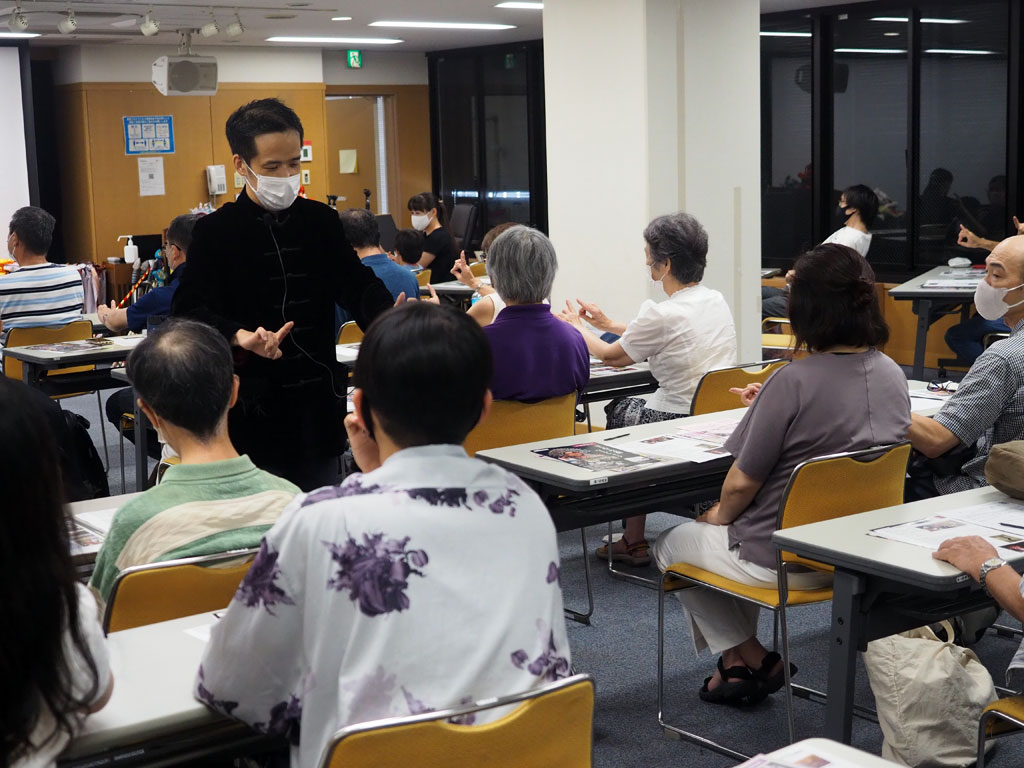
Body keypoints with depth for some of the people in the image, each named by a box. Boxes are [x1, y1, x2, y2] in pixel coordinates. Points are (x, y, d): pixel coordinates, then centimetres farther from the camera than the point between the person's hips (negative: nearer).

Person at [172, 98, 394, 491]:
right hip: (252, 409, -4)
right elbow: (190, 309, -12)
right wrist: (241, 336, -33)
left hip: (319, 402, 4)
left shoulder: (322, 220, 8)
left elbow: (356, 283, 2)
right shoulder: (215, 231, -4)